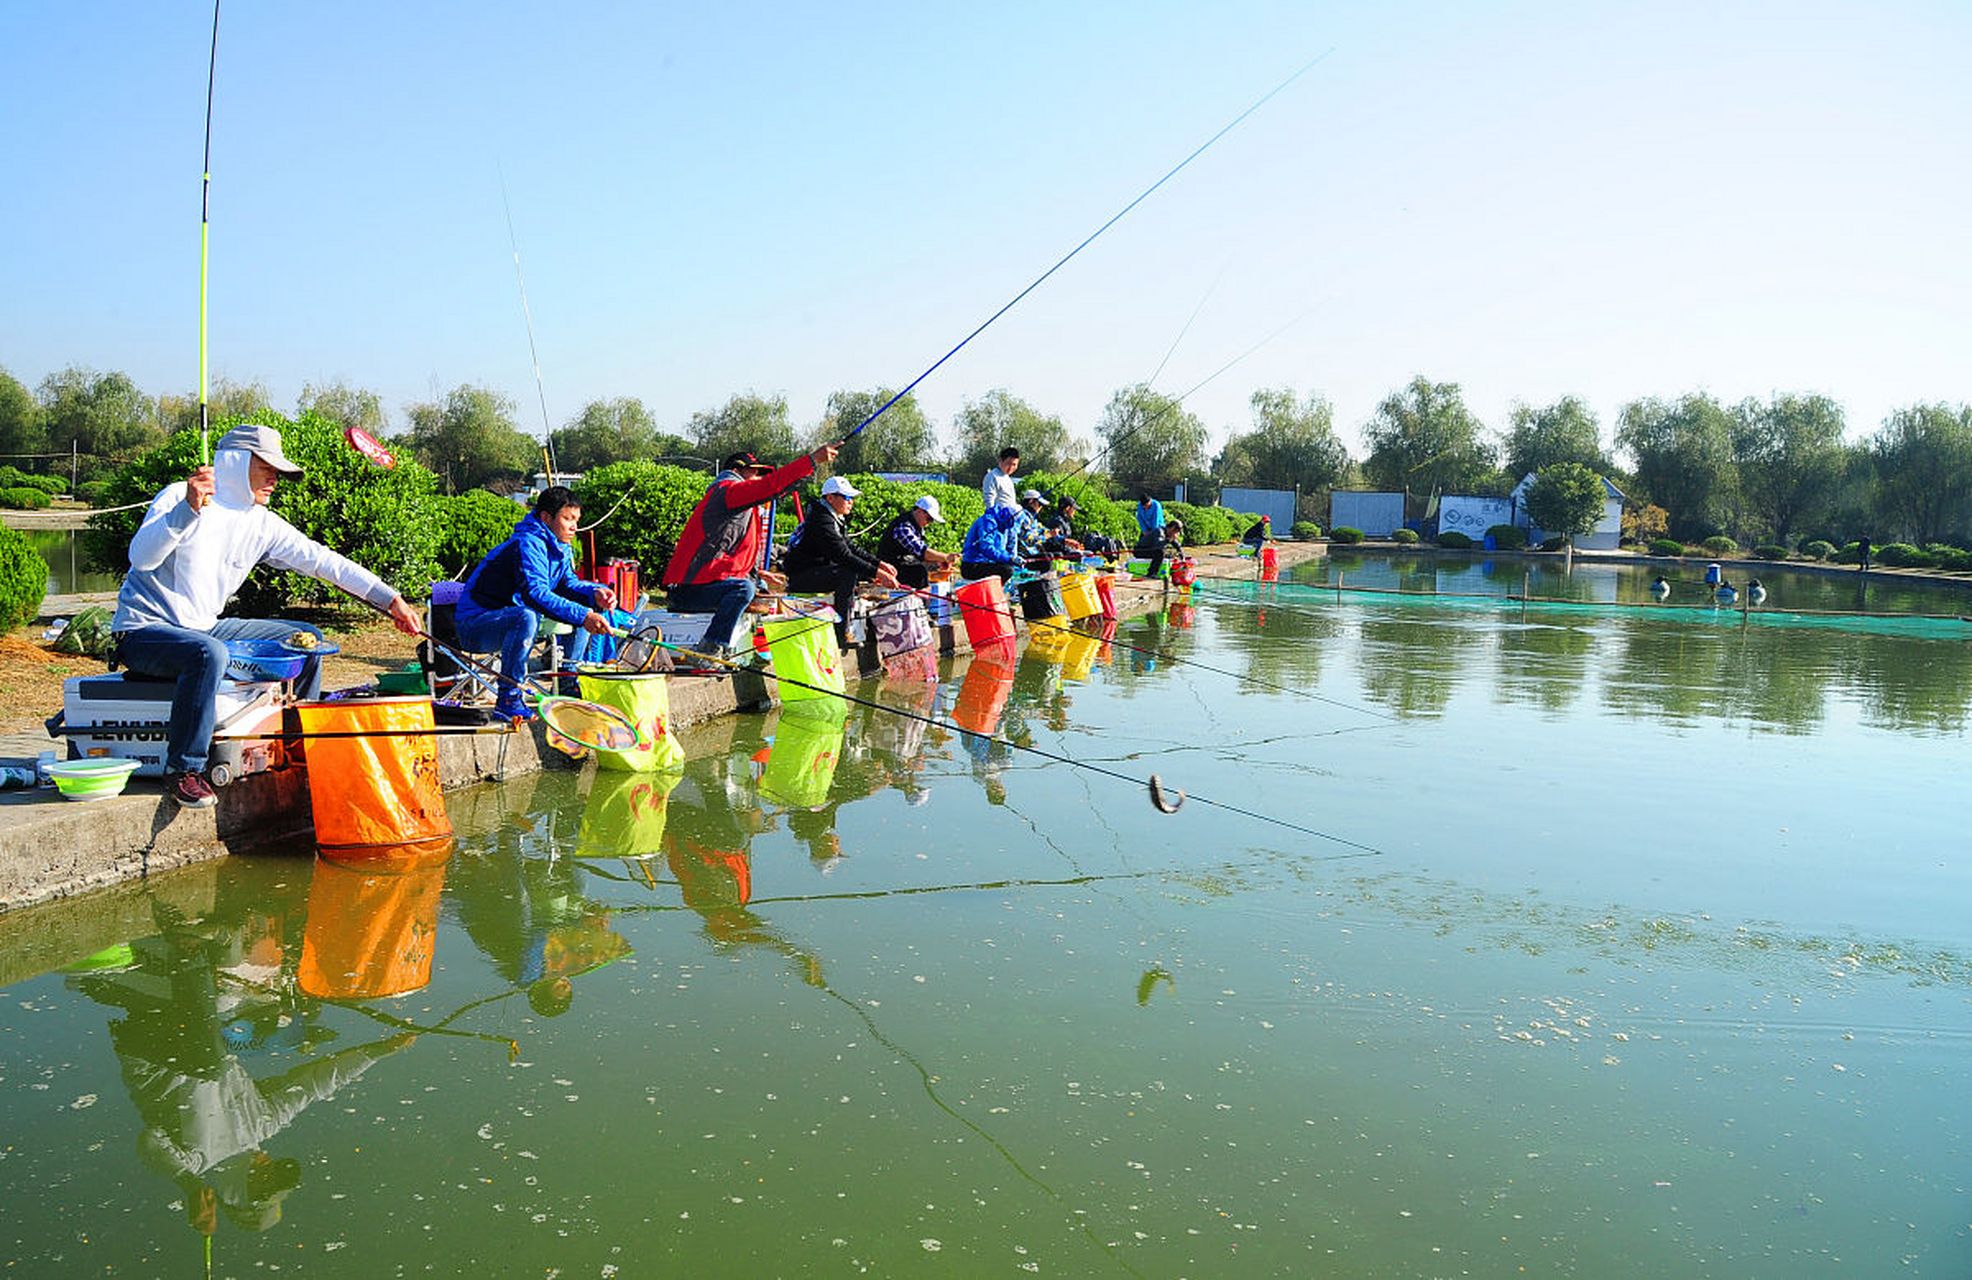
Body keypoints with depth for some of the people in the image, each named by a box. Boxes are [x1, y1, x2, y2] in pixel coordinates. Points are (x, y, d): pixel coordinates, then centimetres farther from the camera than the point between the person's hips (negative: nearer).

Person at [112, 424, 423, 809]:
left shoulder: (262, 525, 5)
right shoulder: (178, 497, -12)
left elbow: (321, 559, 3)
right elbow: (141, 558, -25)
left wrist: (390, 601, -2)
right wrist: (188, 510, -38)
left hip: (204, 628, 8)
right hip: (143, 630, -7)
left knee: (306, 638, 5)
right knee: (209, 653, -38)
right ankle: (183, 770, -26)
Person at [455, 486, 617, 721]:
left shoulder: (557, 547, 6)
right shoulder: (528, 545, -23)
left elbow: (568, 583, 8)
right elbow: (535, 593, -36)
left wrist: (595, 592, -15)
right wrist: (582, 616, -45)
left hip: (509, 618, 9)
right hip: (474, 625, -9)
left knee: (587, 611, 8)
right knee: (526, 617, -41)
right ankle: (508, 700, -31)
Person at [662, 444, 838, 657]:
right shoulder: (727, 490, -7)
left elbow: (733, 556, 31)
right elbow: (771, 485, -22)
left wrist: (759, 574, 22)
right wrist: (813, 460, -22)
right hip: (687, 589, -11)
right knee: (744, 589, -30)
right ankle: (711, 650, -26)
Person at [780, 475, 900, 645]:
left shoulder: (833, 518, 12)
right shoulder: (822, 520, -21)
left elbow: (851, 547, 14)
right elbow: (843, 555, -29)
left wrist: (879, 564, 1)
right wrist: (876, 572, -31)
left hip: (816, 570, 11)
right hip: (801, 577, -11)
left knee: (863, 570, 10)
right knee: (849, 573, -29)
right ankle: (841, 636, -26)